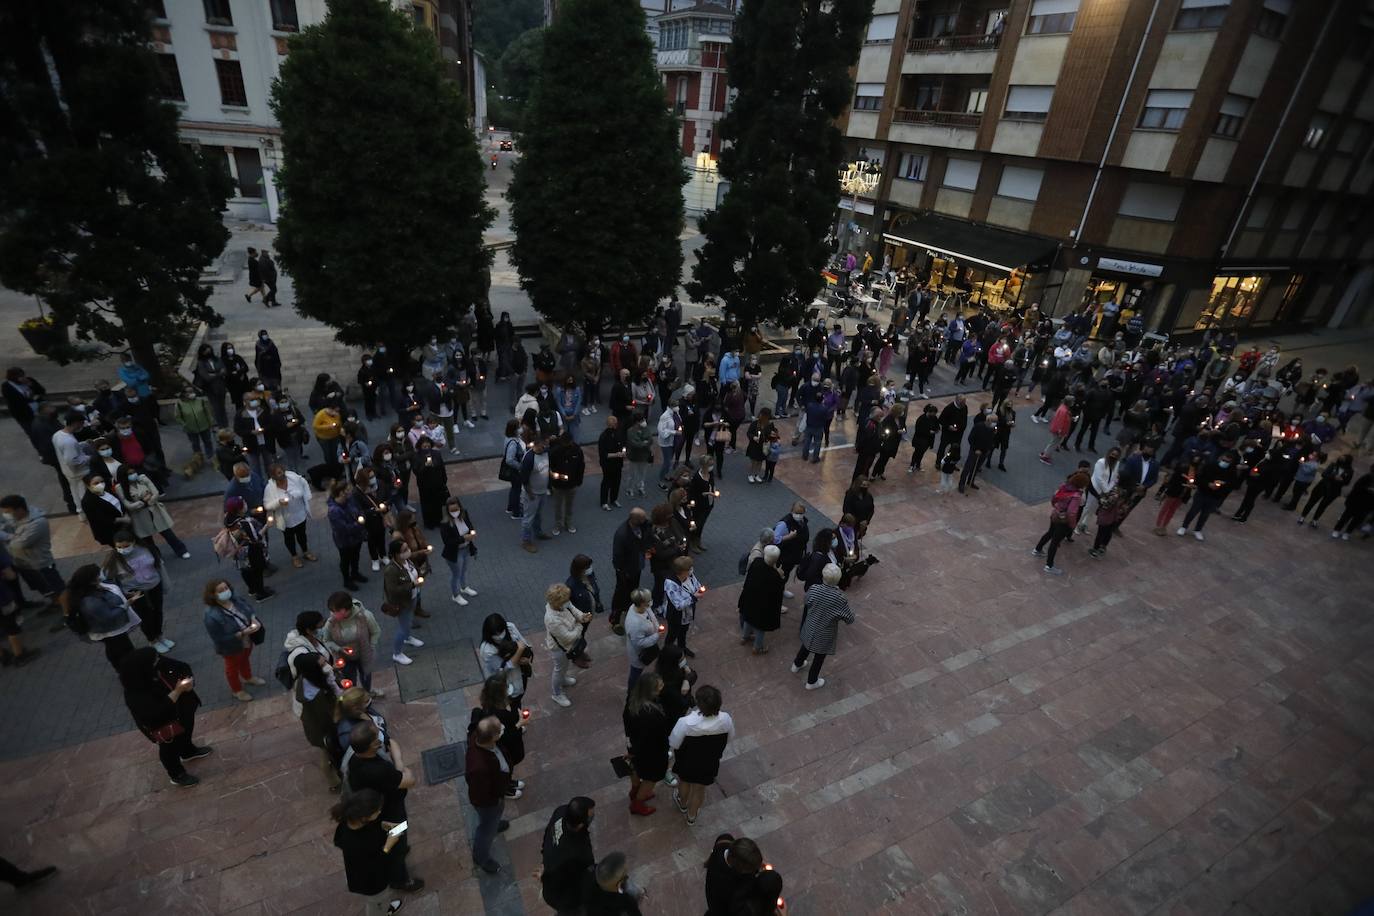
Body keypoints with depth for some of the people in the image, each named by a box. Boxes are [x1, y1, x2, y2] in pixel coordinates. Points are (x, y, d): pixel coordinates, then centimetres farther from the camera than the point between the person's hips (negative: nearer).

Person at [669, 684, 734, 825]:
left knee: (684, 782, 32)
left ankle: (683, 804, 61)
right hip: (710, 764, 2)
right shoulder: (726, 719, -30)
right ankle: (692, 815, 54)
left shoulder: (686, 723, -39)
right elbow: (730, 738, -8)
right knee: (700, 788, 29)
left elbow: (674, 744, -21)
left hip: (687, 762, -1)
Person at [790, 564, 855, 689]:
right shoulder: (840, 598, -31)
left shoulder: (813, 589, -24)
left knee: (806, 646, 33)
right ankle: (811, 682, 43)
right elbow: (850, 619, -17)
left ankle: (796, 665, 59)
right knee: (819, 658, 22)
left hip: (810, 629, 3)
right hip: (824, 635, -3)